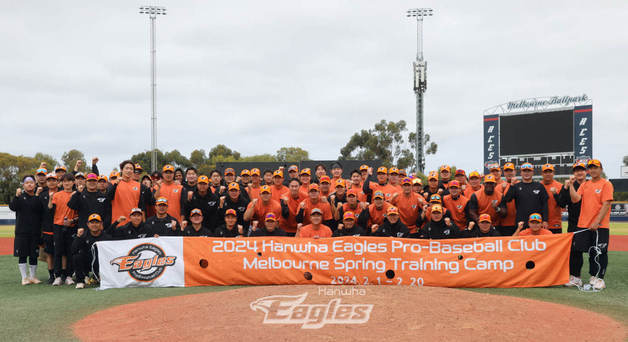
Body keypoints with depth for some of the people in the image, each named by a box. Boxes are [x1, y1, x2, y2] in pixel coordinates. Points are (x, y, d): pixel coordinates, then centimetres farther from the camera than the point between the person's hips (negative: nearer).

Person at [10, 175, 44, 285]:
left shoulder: (38, 197, 8)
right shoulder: (20, 196, 6)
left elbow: (40, 209, -9)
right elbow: (12, 207, -11)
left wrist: (37, 196, -17)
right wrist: (17, 196, -26)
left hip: (35, 231, 1)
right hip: (22, 231, -1)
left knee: (34, 255, 5)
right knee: (22, 255, 0)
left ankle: (33, 276, 15)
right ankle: (24, 277, 6)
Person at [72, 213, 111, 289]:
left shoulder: (106, 237, -2)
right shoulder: (84, 235, -1)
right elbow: (73, 250, -12)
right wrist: (78, 237, -23)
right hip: (86, 262, 0)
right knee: (76, 256, -28)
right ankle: (80, 281, -13)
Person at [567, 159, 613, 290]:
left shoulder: (606, 184, -3)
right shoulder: (584, 185, 14)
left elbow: (606, 205, -11)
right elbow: (575, 199, 2)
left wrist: (597, 222, -17)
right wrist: (571, 185, -7)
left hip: (600, 226, -5)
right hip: (582, 225, 5)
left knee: (598, 253, -2)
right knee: (576, 250, 6)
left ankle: (598, 278, 8)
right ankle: (576, 277, 16)